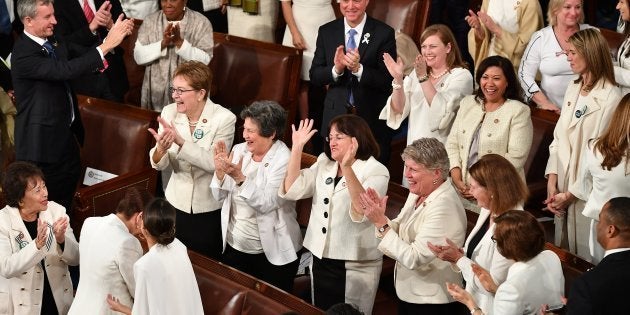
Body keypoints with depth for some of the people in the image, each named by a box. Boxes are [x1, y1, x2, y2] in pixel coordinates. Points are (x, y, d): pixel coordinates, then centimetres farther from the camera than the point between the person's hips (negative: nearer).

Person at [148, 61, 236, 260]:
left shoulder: (224, 118, -17)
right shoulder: (169, 112, -6)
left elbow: (213, 163, -26)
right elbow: (159, 164, -8)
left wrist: (180, 141, -37)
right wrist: (160, 149, -31)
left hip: (210, 208, -3)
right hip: (176, 203, 3)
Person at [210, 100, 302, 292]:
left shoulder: (284, 160, -15)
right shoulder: (239, 150, 1)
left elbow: (267, 203, -25)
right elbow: (220, 196, 3)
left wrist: (239, 177, -33)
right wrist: (220, 170, -14)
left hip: (271, 253, -5)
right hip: (234, 245, 5)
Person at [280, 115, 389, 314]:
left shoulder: (376, 171, -10)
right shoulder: (323, 165, 8)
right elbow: (292, 190, -2)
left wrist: (347, 168, -38)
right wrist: (297, 148, -8)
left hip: (355, 266, -6)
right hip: (320, 260, 6)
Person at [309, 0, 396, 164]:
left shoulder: (384, 33, -6)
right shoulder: (326, 32, 4)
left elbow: (388, 80, -10)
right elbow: (314, 76, 3)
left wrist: (358, 68, -25)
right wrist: (336, 69, -17)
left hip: (373, 119, -2)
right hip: (336, 116, 2)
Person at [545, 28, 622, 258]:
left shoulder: (610, 98, -16)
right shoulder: (573, 89, 8)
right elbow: (558, 137, 7)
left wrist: (572, 193, -13)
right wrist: (552, 182, -2)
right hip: (563, 186, 7)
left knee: (584, 258, 4)